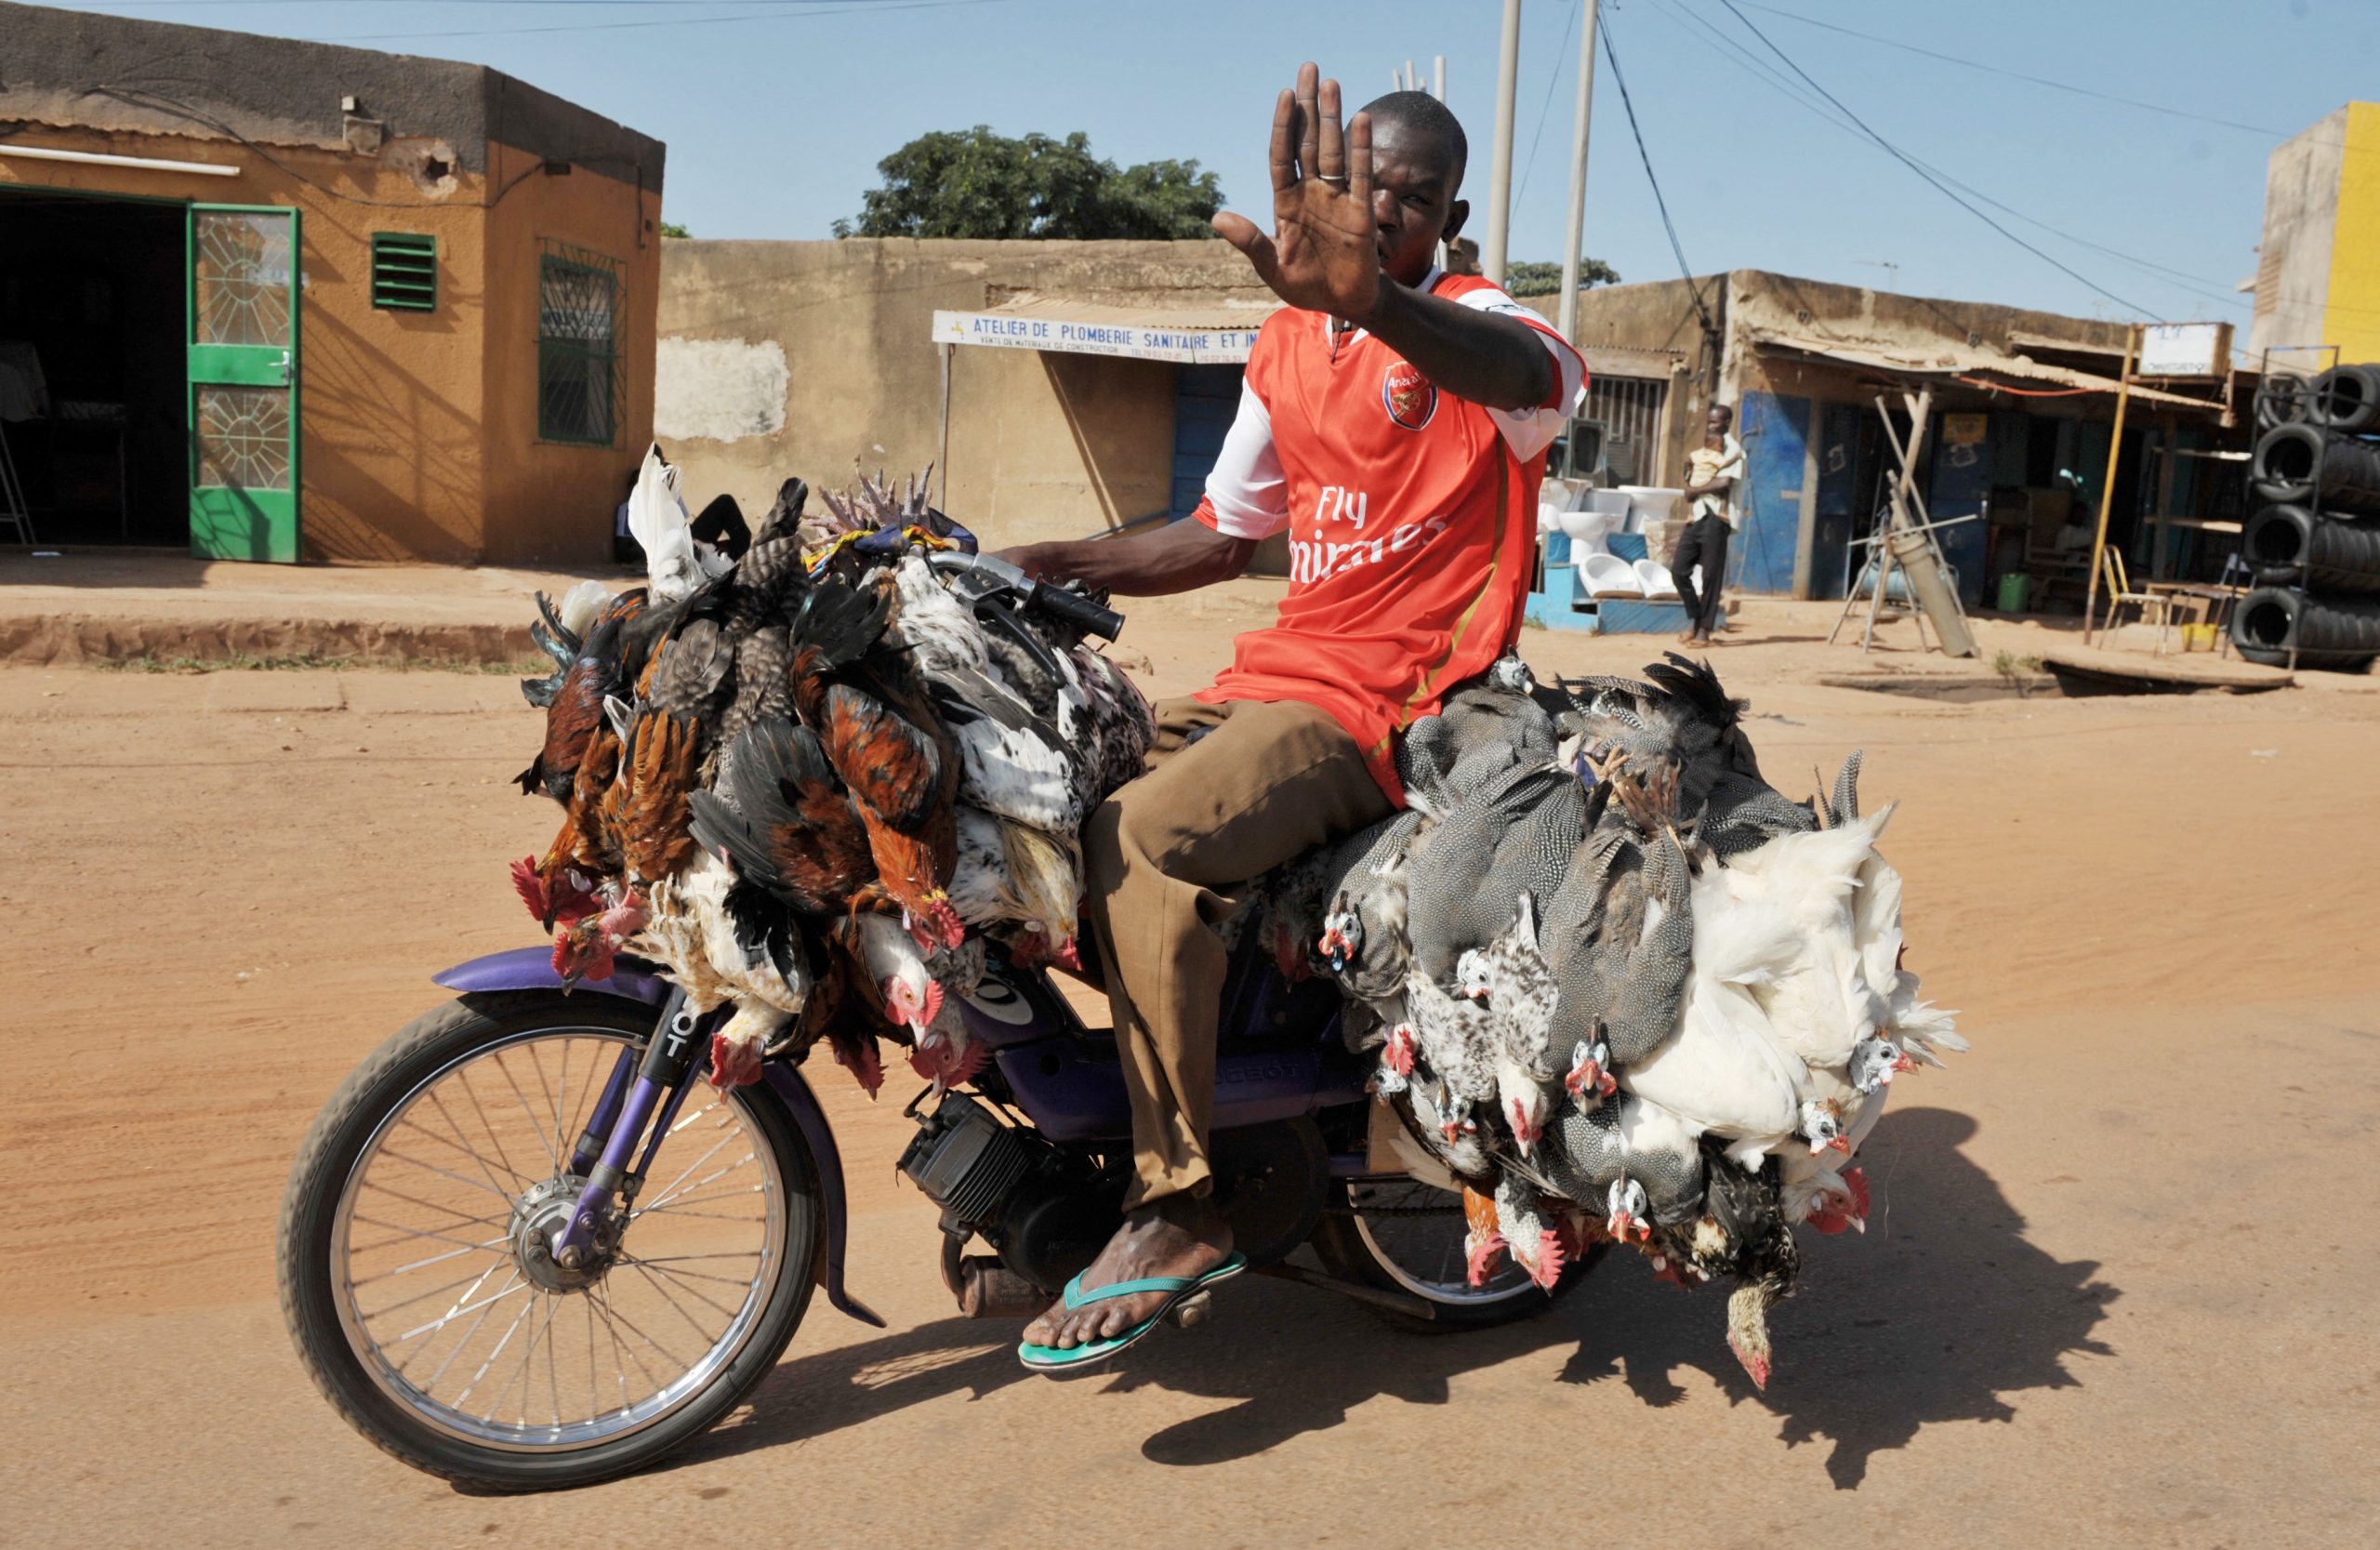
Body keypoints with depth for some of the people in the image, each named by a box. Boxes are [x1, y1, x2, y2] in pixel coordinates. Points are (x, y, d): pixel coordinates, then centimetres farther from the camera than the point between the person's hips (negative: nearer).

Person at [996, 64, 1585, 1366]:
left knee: (1143, 842, -30)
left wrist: (1373, 300, -54)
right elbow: (1223, 533, 24)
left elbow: (1536, 372, -33)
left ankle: (1174, 1207, -19)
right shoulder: (1289, 346, 17)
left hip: (1394, 698, -8)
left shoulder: (1470, 327, -6)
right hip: (1273, 674, 8)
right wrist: (1056, 566, 11)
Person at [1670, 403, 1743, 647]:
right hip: (1695, 517, 7)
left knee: (1711, 575, -4)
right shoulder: (1698, 455, 21)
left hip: (1716, 518, -7)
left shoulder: (1732, 449, 0)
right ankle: (1694, 620, 17)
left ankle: (1704, 630, 0)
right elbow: (1689, 492, 13)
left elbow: (1725, 482, -15)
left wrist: (1696, 489, -5)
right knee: (1679, 570, 2)